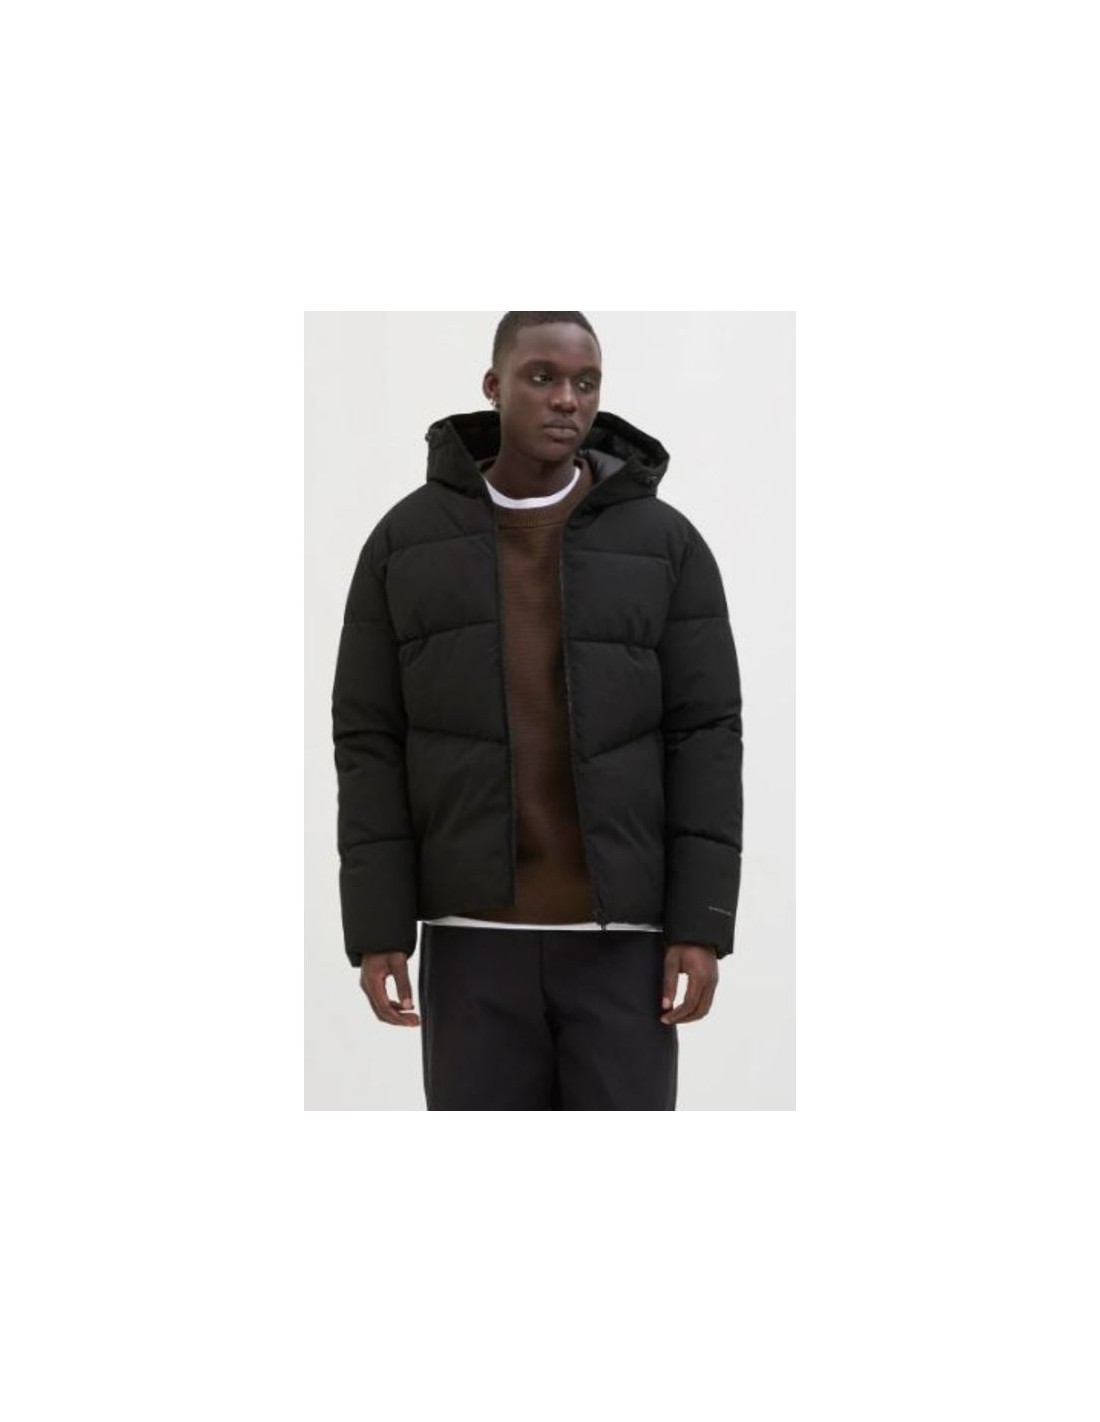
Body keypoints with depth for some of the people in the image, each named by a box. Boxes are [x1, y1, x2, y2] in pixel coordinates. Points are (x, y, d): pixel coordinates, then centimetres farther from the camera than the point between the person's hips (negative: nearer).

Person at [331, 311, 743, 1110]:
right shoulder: (406, 543, 2)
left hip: (620, 931, -1)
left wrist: (703, 925, -12)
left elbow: (705, 737, -3)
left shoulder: (665, 543, 0)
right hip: (478, 932, 1)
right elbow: (371, 742, 1)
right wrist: (376, 930, -6)